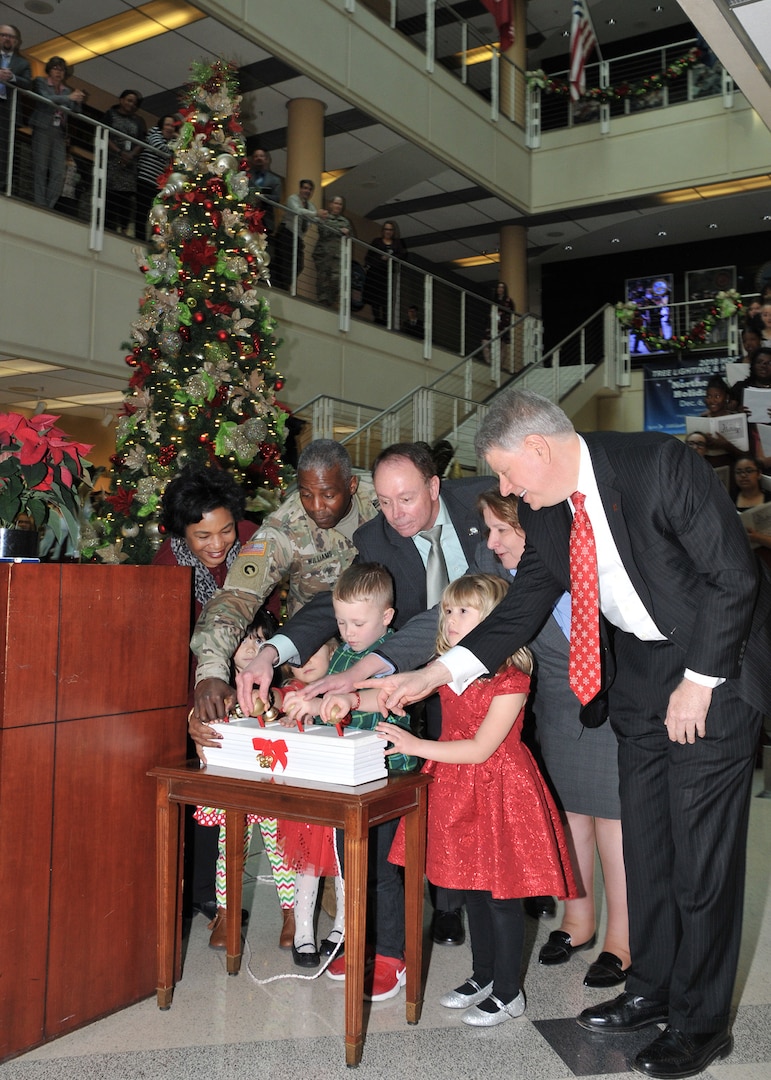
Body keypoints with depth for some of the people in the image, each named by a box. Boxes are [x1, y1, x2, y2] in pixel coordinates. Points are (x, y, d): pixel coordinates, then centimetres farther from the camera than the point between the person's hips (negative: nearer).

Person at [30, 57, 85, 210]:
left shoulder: (66, 90, 18)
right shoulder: (40, 82, 7)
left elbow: (75, 114, 13)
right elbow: (46, 98, -11)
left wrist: (77, 102, -6)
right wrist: (69, 98, -15)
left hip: (59, 134, 4)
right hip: (42, 130, -4)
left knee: (58, 173, -6)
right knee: (40, 169, -7)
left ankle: (49, 207, -4)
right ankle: (40, 206, -8)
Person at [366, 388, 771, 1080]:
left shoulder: (660, 463, -23)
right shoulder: (544, 510, -2)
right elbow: (526, 605, 4)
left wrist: (698, 682, -18)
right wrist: (438, 672, -5)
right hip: (638, 665, 7)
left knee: (702, 844, -2)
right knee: (644, 835, 12)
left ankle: (702, 1021, 15)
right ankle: (652, 989, 30)